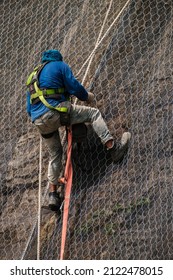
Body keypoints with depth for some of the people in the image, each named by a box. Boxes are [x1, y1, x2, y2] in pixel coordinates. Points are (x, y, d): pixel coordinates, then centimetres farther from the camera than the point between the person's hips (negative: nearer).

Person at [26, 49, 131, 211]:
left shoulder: (32, 77, 30)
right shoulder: (60, 65, 11)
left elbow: (29, 109, 26)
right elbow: (74, 87, 1)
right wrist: (87, 96, 19)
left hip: (38, 121, 6)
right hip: (56, 111, -6)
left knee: (55, 154, 20)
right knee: (93, 113, 7)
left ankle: (53, 194, 16)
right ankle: (113, 149, -6)